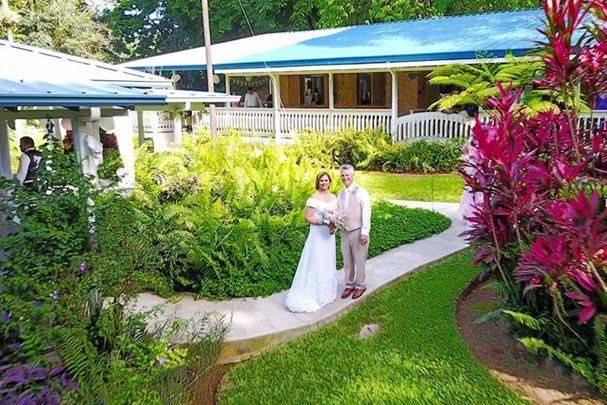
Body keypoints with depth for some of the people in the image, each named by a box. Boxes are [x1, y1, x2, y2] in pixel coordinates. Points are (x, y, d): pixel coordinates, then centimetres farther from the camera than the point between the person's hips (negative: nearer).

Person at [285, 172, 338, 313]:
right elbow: (308, 218, -14)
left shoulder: (334, 198, 9)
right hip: (317, 235, -6)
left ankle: (326, 291, 28)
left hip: (330, 235, 7)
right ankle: (313, 294, 7)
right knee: (316, 264, -4)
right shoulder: (313, 199, -11)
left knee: (328, 263, 15)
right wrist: (325, 222, -21)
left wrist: (335, 224, -5)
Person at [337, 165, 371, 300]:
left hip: (358, 232, -5)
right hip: (344, 232, 6)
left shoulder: (361, 192, -8)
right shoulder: (340, 195, 11)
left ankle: (360, 286, 21)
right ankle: (349, 285, 27)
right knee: (347, 261, 13)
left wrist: (364, 233, -16)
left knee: (359, 260, 5)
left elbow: (366, 214, -12)